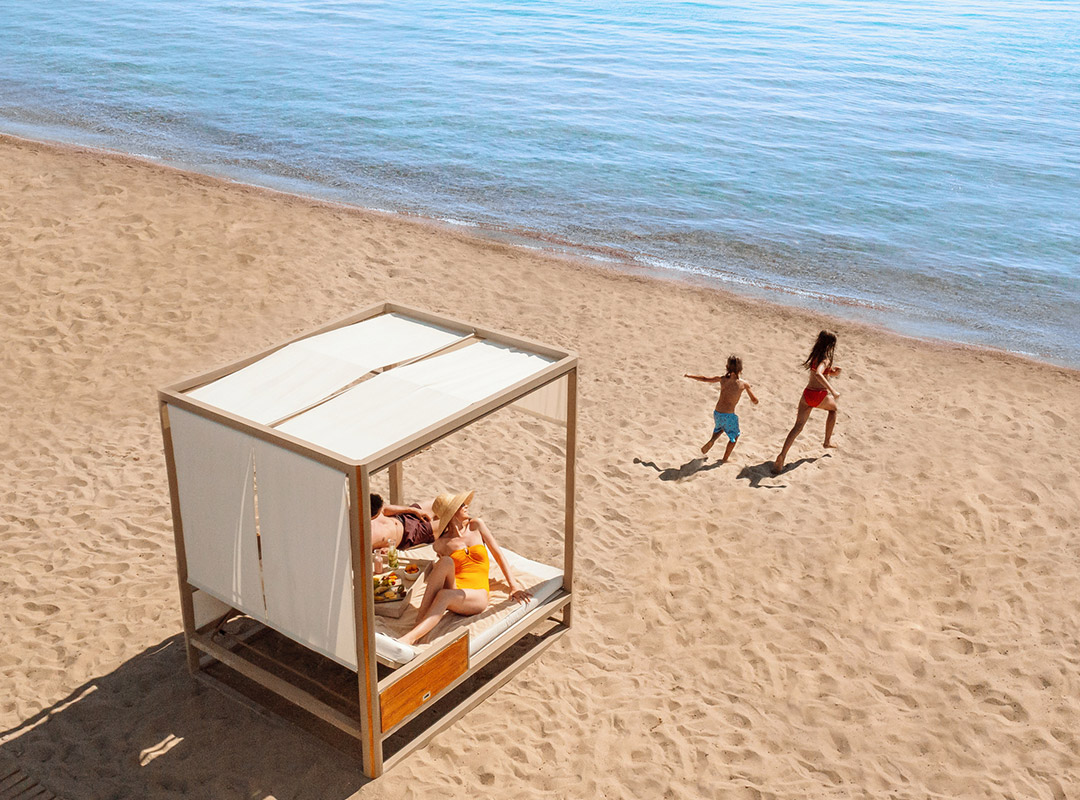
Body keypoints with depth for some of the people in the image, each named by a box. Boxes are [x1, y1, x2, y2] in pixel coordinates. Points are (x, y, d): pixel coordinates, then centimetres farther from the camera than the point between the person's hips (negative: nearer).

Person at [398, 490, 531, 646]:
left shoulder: (476, 526, 12)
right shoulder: (442, 543, 10)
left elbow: (498, 554, 11)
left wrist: (514, 586, 4)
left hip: (477, 594, -1)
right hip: (453, 586, 1)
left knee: (445, 595, -36)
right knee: (446, 561, -32)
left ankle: (409, 638, -51)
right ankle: (419, 621, -38)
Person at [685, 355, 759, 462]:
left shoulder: (722, 379, -2)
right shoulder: (744, 384, -9)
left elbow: (705, 379, 9)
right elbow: (755, 401, -3)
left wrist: (688, 376, 24)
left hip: (717, 413, 4)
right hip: (729, 416, -4)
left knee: (719, 429, 37)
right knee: (734, 437, 23)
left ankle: (712, 441, 12)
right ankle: (724, 460, 28)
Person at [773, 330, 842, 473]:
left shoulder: (815, 354, 13)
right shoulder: (825, 358, -13)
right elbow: (818, 374, -32)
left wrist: (833, 372, 10)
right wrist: (833, 391, -34)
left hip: (807, 394, 6)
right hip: (820, 395, -6)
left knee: (798, 426, -1)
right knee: (833, 408, 31)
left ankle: (782, 456, -18)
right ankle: (828, 440, 38)